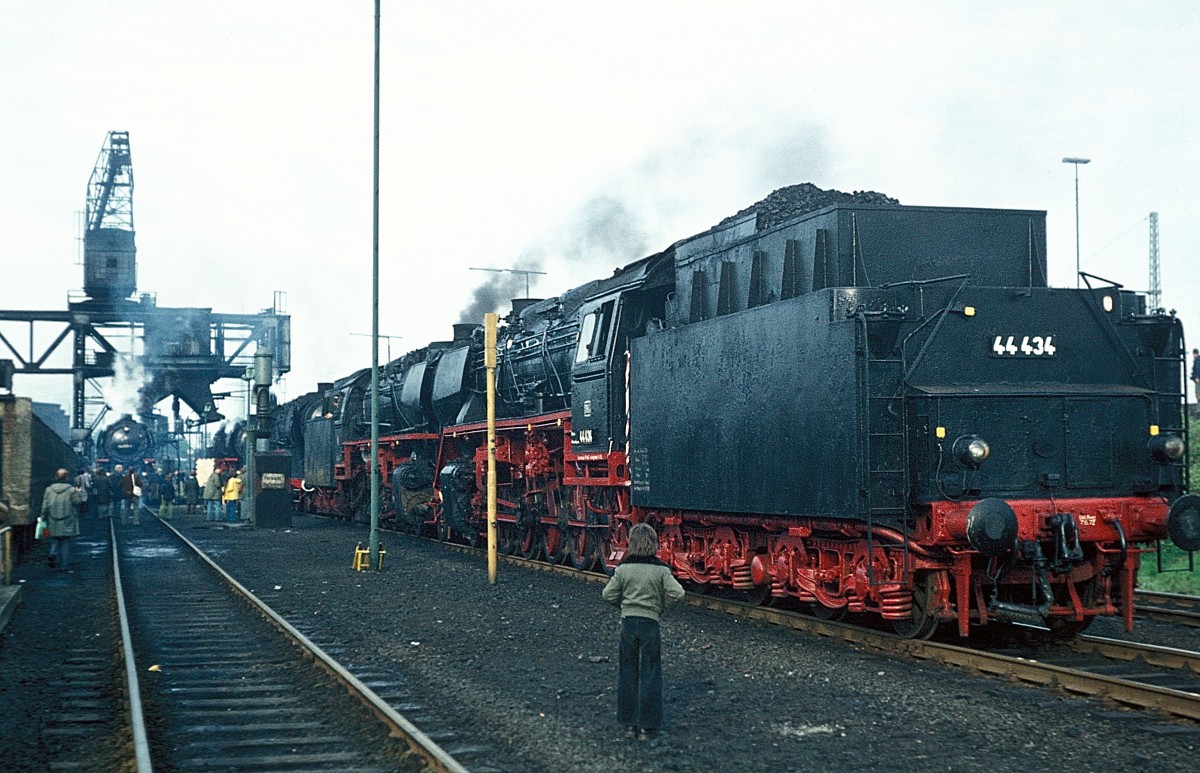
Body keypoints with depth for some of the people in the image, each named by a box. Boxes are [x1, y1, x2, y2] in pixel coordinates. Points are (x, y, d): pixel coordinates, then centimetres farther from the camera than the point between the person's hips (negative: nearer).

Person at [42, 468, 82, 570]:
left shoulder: (49, 489, 0)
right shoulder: (71, 490, -8)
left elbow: (45, 505, 1)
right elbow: (77, 502, -7)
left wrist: (44, 517, 11)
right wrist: (79, 493, 9)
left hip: (53, 522, 2)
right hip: (67, 522, -2)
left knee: (55, 540, 15)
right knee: (66, 542, 6)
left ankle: (53, 554, -12)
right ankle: (64, 564, 6)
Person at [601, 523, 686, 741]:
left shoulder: (624, 568, -3)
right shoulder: (660, 569, -7)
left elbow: (608, 594, -1)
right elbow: (677, 594, -14)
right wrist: (662, 607, 2)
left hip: (628, 622, 2)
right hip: (650, 623, -1)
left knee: (627, 673, 11)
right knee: (650, 674, 5)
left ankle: (629, 724, 14)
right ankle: (647, 726, 5)